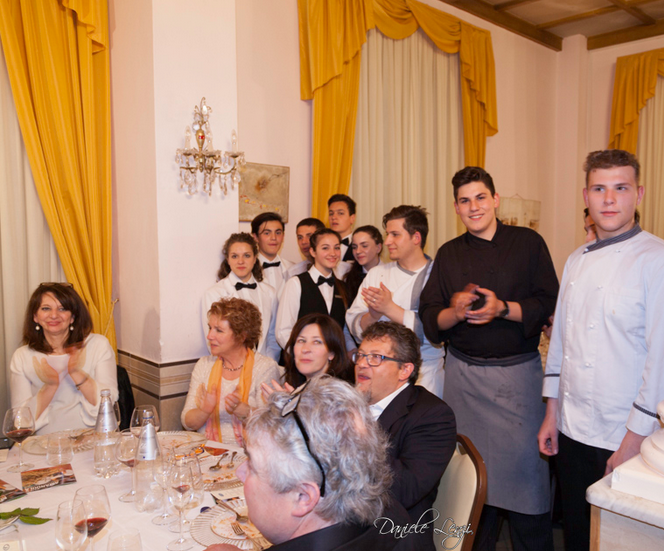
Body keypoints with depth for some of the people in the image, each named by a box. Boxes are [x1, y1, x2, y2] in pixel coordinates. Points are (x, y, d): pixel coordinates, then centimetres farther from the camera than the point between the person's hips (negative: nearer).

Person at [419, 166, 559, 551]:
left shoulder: (528, 243, 1)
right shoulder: (448, 254, 8)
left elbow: (549, 303, -6)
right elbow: (431, 320, 3)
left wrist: (503, 308, -19)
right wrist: (456, 311, -17)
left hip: (518, 372, -2)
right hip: (464, 374, 2)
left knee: (526, 467, 0)